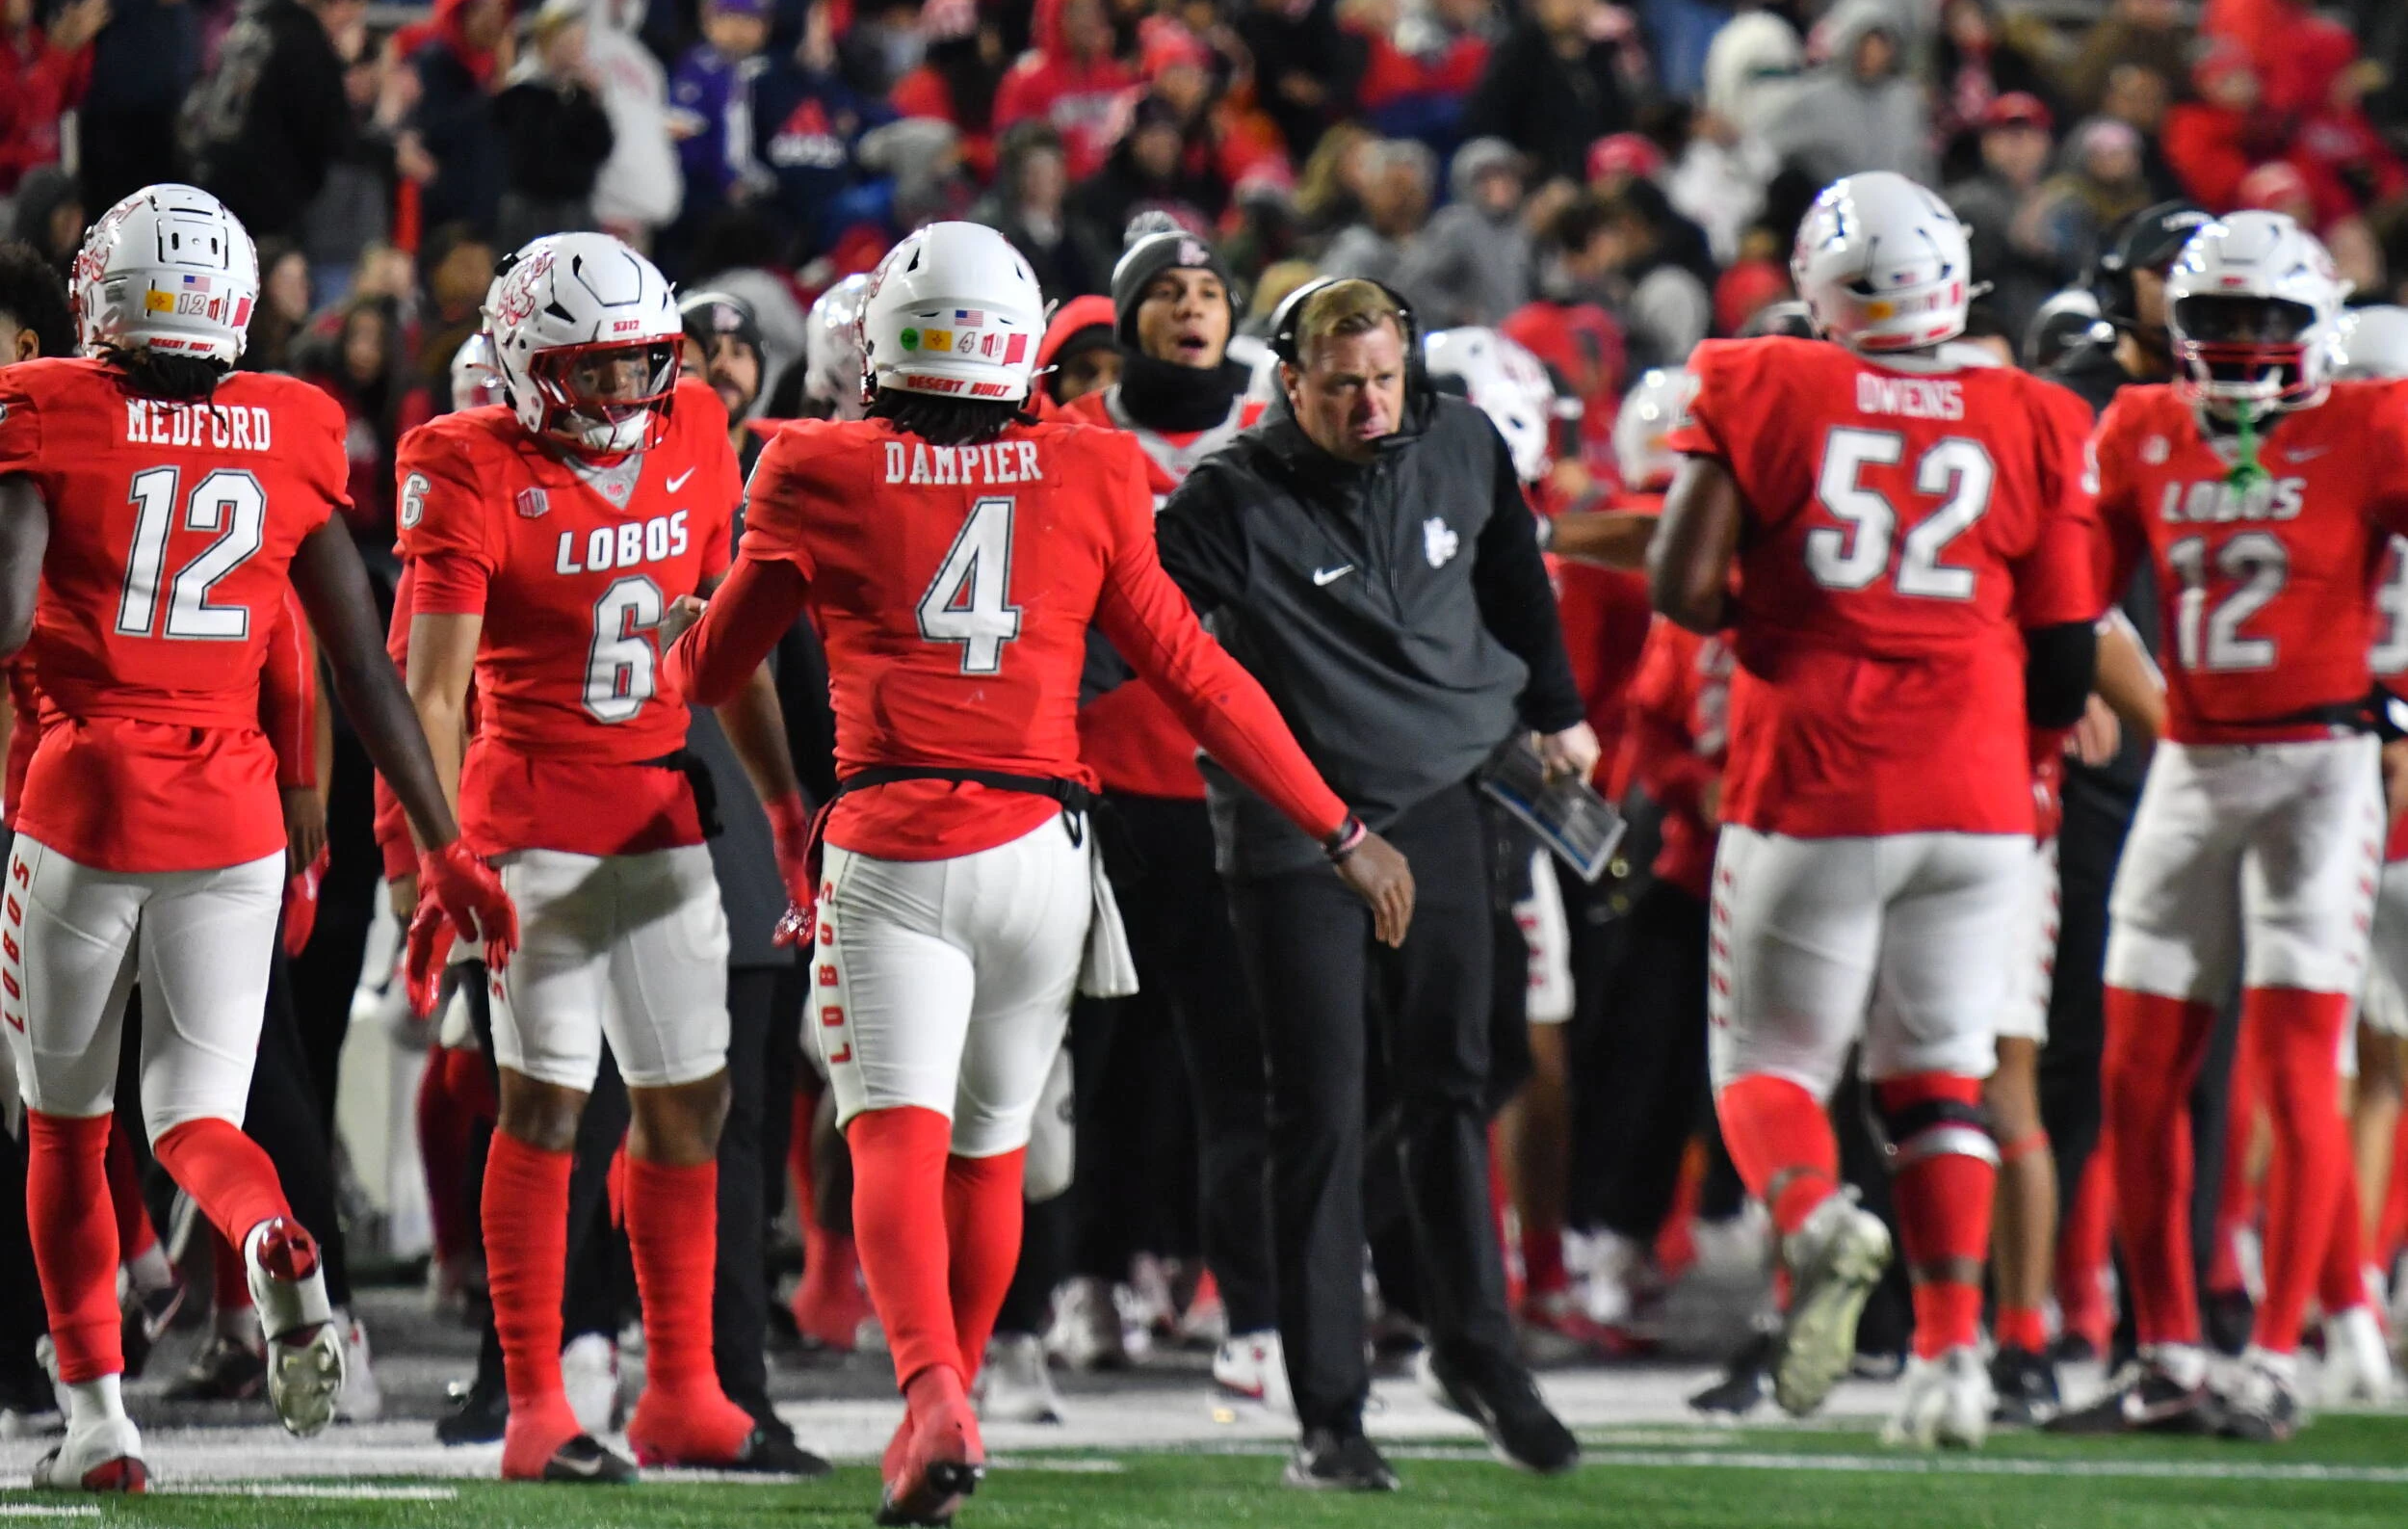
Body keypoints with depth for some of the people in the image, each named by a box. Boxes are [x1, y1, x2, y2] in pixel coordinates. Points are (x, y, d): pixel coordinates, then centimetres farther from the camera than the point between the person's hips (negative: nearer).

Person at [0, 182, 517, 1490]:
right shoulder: (291, 437, 2)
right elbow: (365, 669, 3)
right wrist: (444, 847, 7)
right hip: (234, 812, 2)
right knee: (195, 1116, 7)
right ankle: (276, 1247, -27)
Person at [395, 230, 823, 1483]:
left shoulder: (691, 443, 5)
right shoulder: (480, 478, -12)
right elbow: (433, 692, -15)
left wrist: (784, 803, 15)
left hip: (663, 808, 6)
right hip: (537, 813, -6)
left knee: (688, 1098, 8)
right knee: (545, 1100, -7)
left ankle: (683, 1399, 15)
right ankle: (536, 1411, -2)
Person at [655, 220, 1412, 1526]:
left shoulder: (821, 477, 2)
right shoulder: (1087, 479, 5)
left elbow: (710, 668, 16)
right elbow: (1194, 678, 8)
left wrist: (659, 659, 41)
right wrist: (1340, 832, 16)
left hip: (888, 853, -2)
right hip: (1037, 846, 2)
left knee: (897, 1133, -10)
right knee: (989, 1146, 17)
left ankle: (932, 1399, -33)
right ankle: (949, 1395, 29)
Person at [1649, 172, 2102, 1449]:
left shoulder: (1763, 393, -2)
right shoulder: (2027, 424, 4)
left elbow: (1683, 587, -8)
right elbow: (2065, 667, 5)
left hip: (1812, 785, -2)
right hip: (1977, 801, 2)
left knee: (1768, 1061, 8)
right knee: (1939, 1075, 12)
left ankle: (1814, 1221, -24)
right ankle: (1951, 1352, 2)